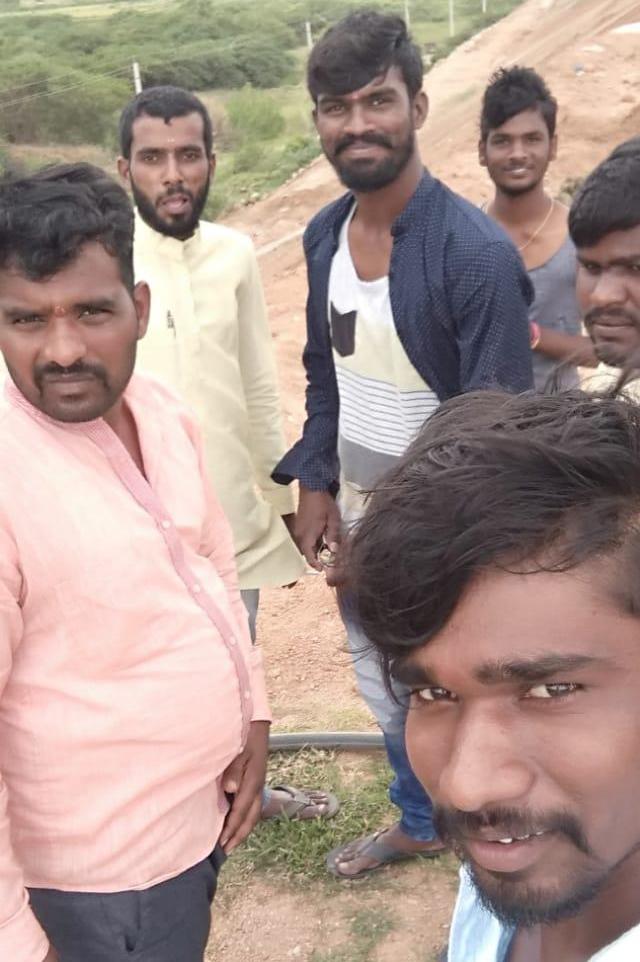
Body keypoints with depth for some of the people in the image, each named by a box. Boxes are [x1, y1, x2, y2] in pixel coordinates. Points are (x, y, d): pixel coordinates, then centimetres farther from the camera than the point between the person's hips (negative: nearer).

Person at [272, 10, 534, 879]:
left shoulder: (477, 253, -23)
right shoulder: (324, 234, -1)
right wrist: (315, 486, 3)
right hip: (356, 516, 7)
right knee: (384, 693, 24)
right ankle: (418, 824, 51)